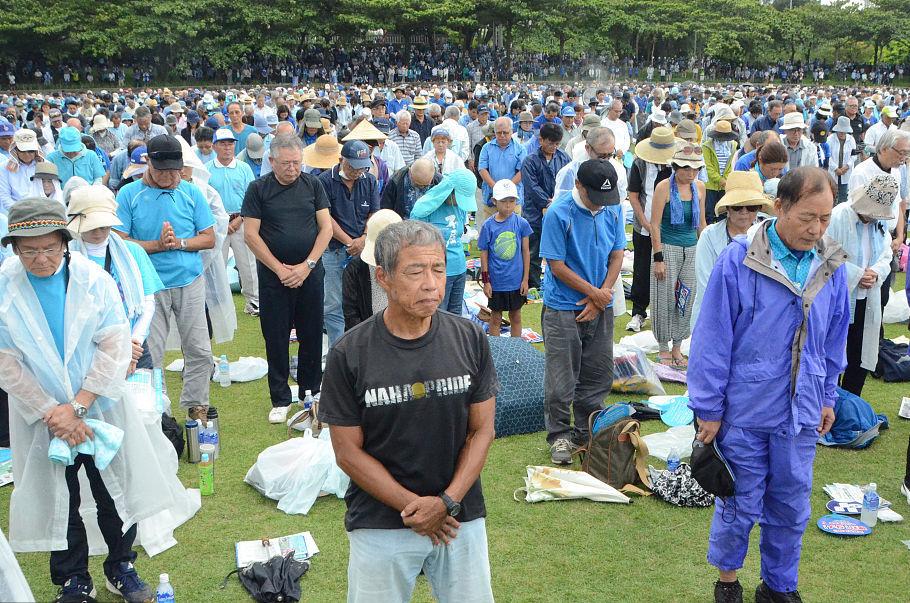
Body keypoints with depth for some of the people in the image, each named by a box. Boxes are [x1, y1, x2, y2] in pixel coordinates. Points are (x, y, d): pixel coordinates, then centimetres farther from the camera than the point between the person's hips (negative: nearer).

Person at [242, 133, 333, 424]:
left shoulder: (313, 184, 3)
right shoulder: (258, 189, -3)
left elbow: (326, 227, 1)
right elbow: (251, 234, -5)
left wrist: (307, 265, -8)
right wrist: (280, 269, -9)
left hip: (311, 272, 2)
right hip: (273, 275, -1)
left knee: (312, 335, 7)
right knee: (276, 337, 3)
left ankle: (311, 393, 22)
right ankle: (280, 400, 14)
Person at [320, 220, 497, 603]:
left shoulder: (470, 340, -5)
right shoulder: (349, 355, -12)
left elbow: (482, 431, -1)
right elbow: (348, 452, -8)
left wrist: (447, 502, -12)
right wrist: (413, 507, -13)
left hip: (462, 514, 2)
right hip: (380, 524, -2)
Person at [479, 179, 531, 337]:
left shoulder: (521, 223, -6)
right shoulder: (488, 225, -8)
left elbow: (526, 252, 0)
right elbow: (484, 254, -2)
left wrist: (525, 279, -1)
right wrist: (486, 281, -3)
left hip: (516, 281, 1)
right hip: (496, 281, -1)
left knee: (516, 317, 15)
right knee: (496, 318, 12)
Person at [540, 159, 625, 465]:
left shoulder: (613, 210, 0)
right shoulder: (558, 214, -15)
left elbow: (617, 257, 4)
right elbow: (557, 266, -14)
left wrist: (600, 297, -8)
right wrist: (595, 293, -10)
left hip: (601, 306, 5)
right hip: (563, 309, -5)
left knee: (599, 375, 12)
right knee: (561, 379, 0)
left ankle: (588, 431, 27)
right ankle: (559, 435, 16)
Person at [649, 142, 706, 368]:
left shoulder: (699, 187, 7)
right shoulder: (664, 188, -9)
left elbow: (701, 223, 15)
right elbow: (655, 225, -10)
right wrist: (658, 258, -13)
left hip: (692, 249, 5)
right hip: (668, 248, -5)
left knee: (687, 299, 6)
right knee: (666, 299, 0)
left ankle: (677, 348, 18)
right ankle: (663, 349, 15)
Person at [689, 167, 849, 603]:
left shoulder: (831, 266, -1)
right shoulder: (738, 261, -16)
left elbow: (834, 339, 11)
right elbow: (713, 339, -12)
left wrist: (827, 397, 15)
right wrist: (708, 408, -8)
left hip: (801, 413, 4)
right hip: (745, 409, -4)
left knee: (791, 509, 15)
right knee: (741, 504, 10)